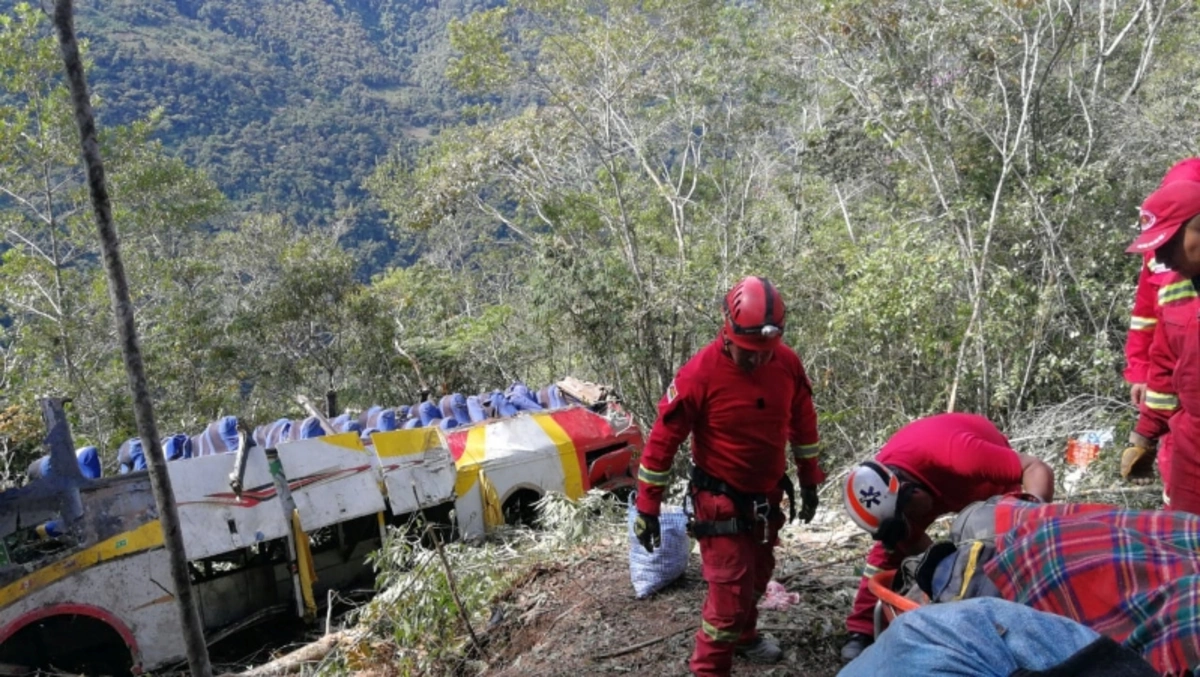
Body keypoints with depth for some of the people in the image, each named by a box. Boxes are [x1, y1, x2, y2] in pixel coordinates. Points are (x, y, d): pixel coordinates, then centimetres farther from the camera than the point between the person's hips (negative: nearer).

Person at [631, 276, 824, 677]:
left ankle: (744, 635, 49)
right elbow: (663, 438, -17)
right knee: (731, 591, -6)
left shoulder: (788, 365, -9)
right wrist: (647, 507, -14)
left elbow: (802, 424, 7)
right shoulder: (700, 373, -24)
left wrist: (809, 482, 14)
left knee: (757, 577, 23)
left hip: (768, 497, 6)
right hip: (722, 502, -6)